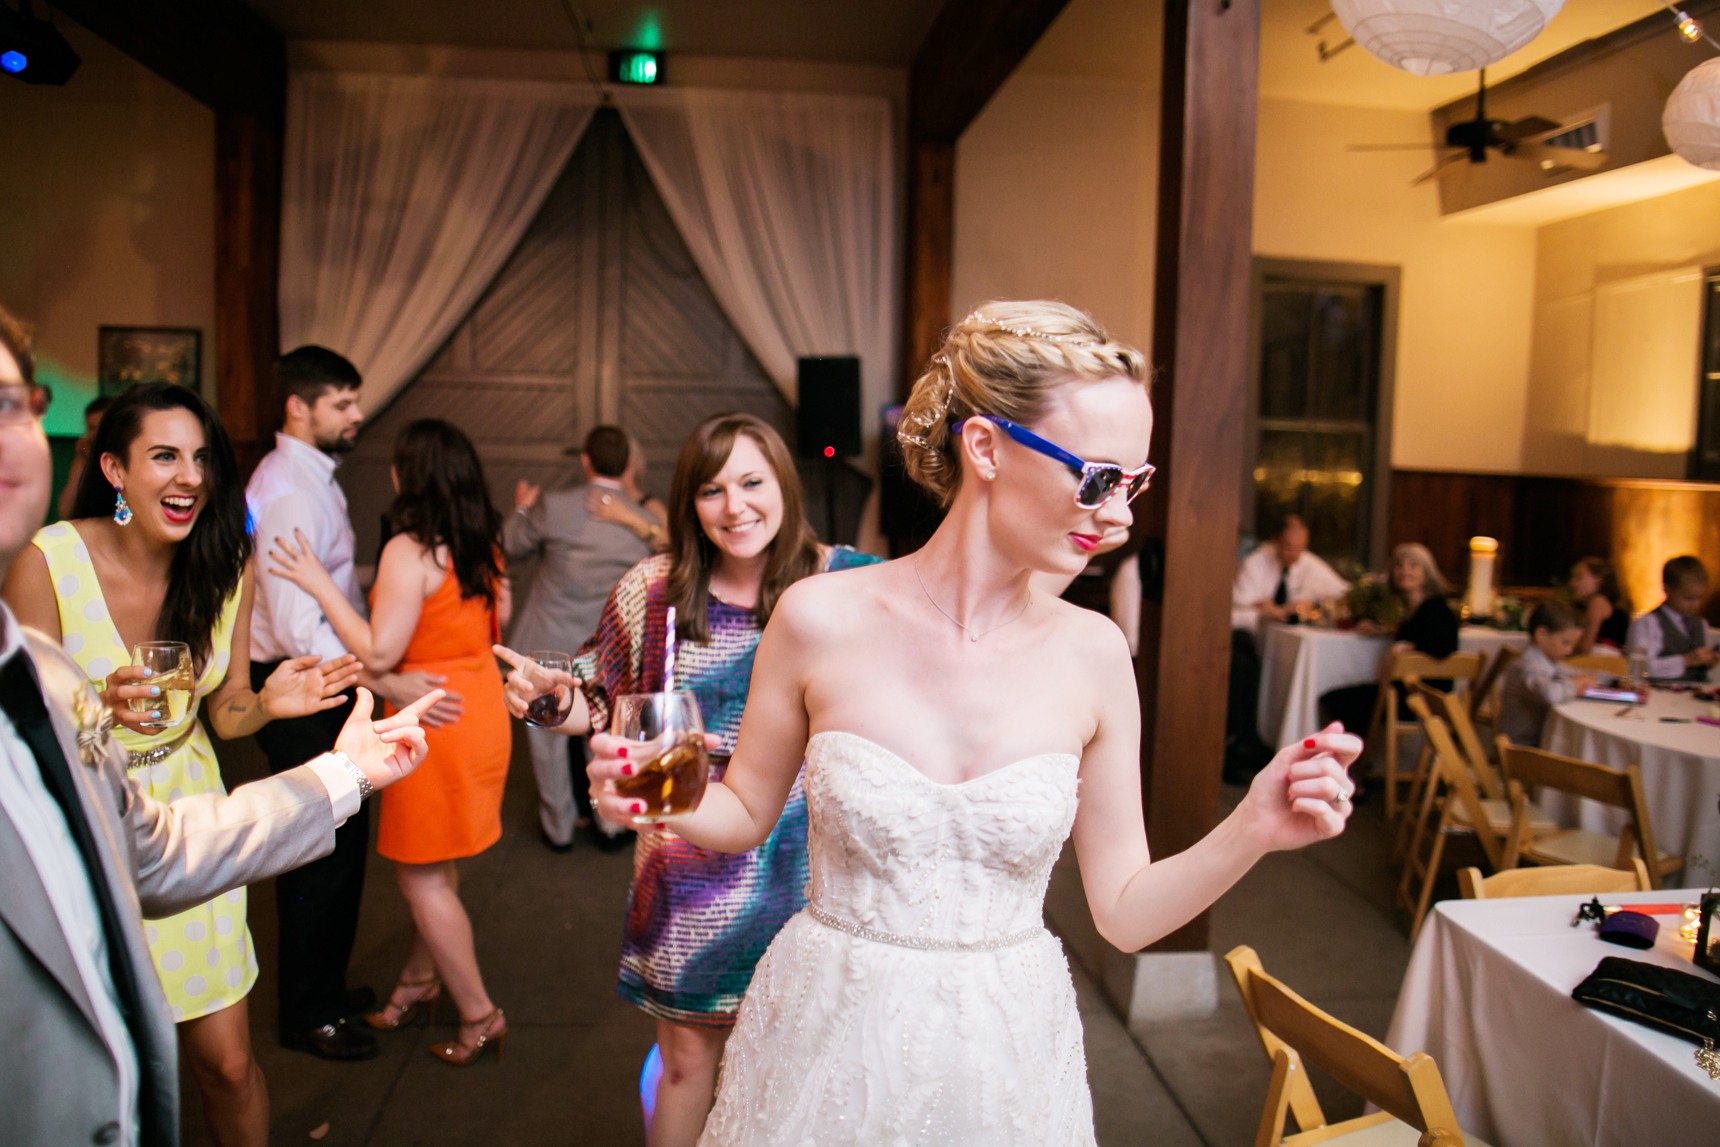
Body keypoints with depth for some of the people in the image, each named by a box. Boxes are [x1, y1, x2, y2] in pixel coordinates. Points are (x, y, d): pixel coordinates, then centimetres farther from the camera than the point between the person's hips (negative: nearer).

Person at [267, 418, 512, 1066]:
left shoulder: (409, 551, -20)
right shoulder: (484, 543, 3)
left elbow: (379, 652, -20)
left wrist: (319, 583, -14)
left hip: (434, 718, -8)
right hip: (480, 707, 8)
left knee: (421, 877, 6)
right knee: (435, 866, 22)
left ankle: (479, 1015, 15)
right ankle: (419, 982, 38)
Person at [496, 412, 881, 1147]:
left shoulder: (843, 582, -8)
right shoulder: (653, 591, -5)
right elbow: (606, 705, 7)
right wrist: (547, 700, -12)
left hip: (800, 864, 0)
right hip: (692, 871, 1)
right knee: (685, 1063, 17)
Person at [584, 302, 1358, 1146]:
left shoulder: (1093, 654, -9)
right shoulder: (820, 619, -14)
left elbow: (1124, 914, -3)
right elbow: (746, 814, 1)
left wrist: (1250, 832, -18)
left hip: (1008, 1057, 1)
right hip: (830, 1045, -1)